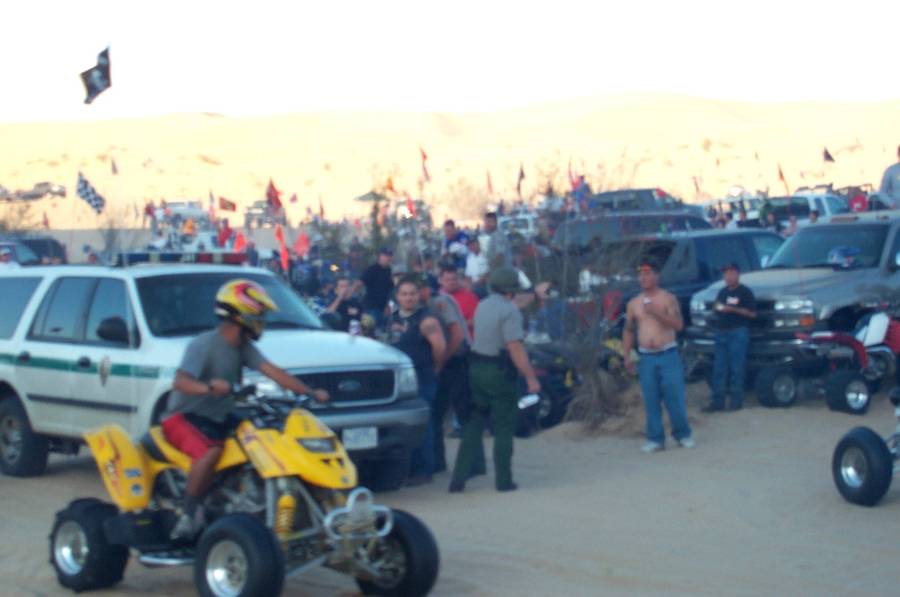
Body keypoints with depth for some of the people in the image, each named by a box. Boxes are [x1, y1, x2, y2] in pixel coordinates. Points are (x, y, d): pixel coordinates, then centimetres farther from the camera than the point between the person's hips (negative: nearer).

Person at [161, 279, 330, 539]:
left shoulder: (244, 348, 4)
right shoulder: (203, 345, -18)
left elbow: (272, 371, -4)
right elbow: (180, 382, -31)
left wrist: (310, 392, -15)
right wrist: (207, 387, -52)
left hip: (219, 419, 8)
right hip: (184, 417, -8)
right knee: (211, 451, -36)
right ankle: (189, 514, -22)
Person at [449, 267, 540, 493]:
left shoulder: (482, 306, 10)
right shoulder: (510, 310, -15)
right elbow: (515, 347, -20)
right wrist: (530, 377, -17)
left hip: (476, 369, 7)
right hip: (498, 371, -7)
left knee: (473, 425, 11)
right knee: (503, 428, 4)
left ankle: (459, 479, 7)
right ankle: (503, 481, 7)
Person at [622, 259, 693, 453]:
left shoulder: (668, 299, 0)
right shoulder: (633, 304, 9)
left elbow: (678, 324, -10)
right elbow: (628, 330, 14)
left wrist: (657, 312, -20)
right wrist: (627, 356, 6)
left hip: (668, 355, -2)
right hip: (646, 357, 3)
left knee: (675, 398, -3)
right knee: (651, 401, 1)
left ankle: (683, 435, 10)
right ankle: (655, 439, 7)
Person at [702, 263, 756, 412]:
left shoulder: (745, 292, -2)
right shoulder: (722, 292, 19)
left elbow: (752, 313, -8)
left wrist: (733, 309, -16)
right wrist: (717, 308, 5)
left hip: (738, 332, -6)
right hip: (721, 332, 7)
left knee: (737, 369, -6)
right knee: (719, 368, 2)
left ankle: (737, 401, -2)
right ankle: (717, 401, 3)